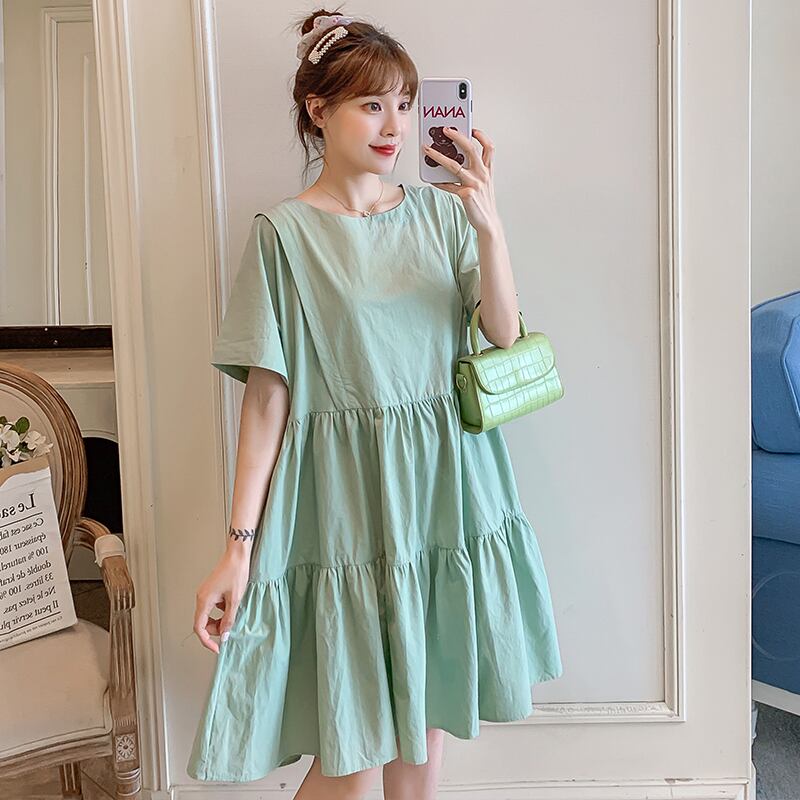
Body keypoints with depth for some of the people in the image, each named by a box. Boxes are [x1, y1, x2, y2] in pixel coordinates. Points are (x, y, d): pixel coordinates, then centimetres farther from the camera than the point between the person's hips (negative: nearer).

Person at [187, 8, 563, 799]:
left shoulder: (438, 210, 5)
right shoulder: (284, 231, -5)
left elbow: (504, 333, -3)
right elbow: (266, 395, -8)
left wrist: (488, 224, -18)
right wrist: (238, 545, -10)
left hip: (443, 485, 4)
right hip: (348, 500, -4)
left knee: (427, 707, 16)